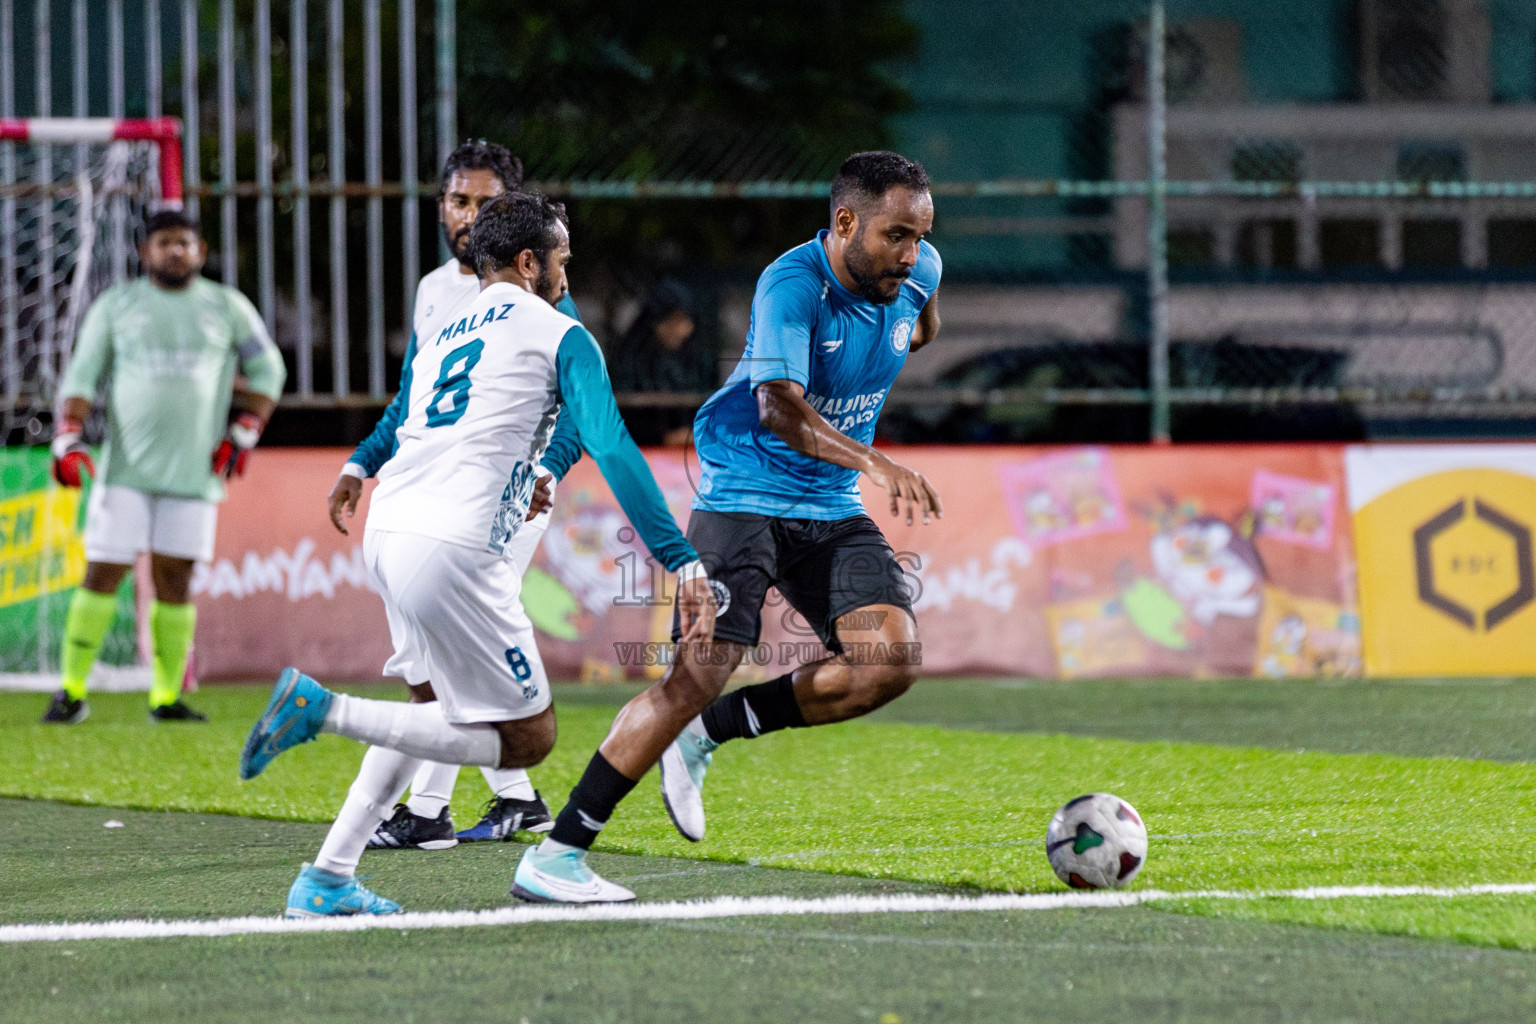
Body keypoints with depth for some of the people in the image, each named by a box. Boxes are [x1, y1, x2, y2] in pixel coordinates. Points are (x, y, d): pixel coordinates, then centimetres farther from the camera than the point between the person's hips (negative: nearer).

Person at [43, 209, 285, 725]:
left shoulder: (227, 307, 8)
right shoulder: (115, 305, 5)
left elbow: (267, 371, 15)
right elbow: (81, 377, 5)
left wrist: (243, 433, 4)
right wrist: (68, 439, -8)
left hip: (194, 470, 1)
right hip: (126, 467, -1)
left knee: (174, 580, 1)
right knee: (103, 574, -6)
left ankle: (166, 697, 7)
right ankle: (72, 691, -1)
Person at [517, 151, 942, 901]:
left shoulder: (915, 271, -2)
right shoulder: (791, 285, -24)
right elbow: (780, 408, -39)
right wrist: (875, 464, -51)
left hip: (833, 511, 7)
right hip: (744, 496, -7)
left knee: (889, 662, -15)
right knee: (702, 671, -21)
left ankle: (706, 733, 4)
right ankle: (556, 854, -16)